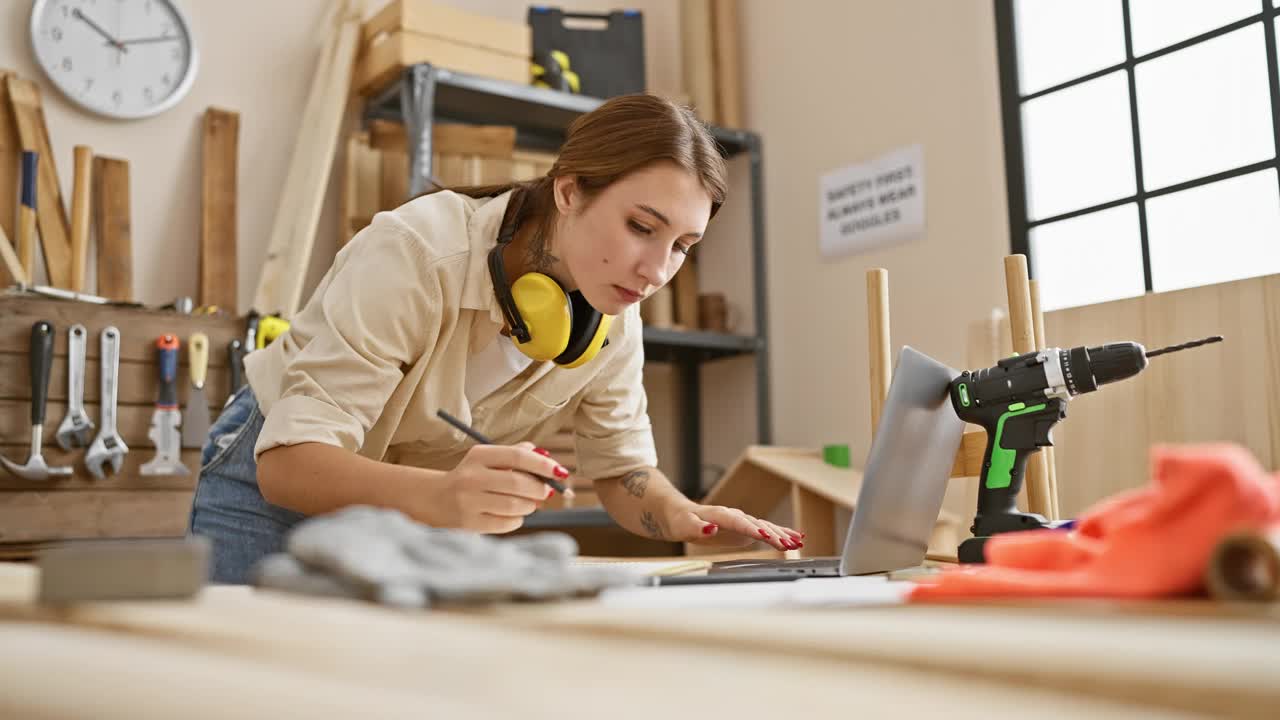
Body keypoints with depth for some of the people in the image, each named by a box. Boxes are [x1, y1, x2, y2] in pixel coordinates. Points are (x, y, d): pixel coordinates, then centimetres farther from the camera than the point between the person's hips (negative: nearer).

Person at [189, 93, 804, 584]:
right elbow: (288, 461, -38)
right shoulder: (416, 254, -33)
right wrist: (441, 497, -57)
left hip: (420, 513, 5)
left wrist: (684, 518, -25)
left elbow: (623, 466, -2)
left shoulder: (613, 322, -14)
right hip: (278, 487, -4)